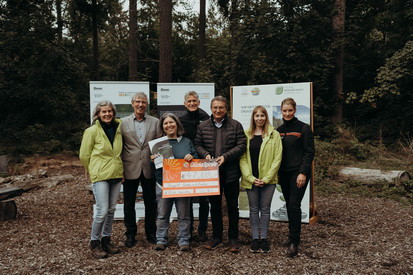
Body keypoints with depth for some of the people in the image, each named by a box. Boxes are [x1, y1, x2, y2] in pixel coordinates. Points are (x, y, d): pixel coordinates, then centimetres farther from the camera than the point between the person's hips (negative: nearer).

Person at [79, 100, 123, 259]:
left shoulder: (118, 128, 7)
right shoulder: (92, 131, -5)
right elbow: (84, 156, 1)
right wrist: (94, 171, 9)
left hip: (116, 174, 5)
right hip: (100, 176, -5)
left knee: (111, 210, 10)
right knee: (102, 211, -8)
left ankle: (106, 241, 25)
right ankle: (94, 243, 11)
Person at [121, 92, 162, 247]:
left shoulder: (155, 122, 5)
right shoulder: (123, 122, 2)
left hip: (149, 168, 1)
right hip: (130, 169, -1)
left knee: (151, 203, 11)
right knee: (129, 204, 9)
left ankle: (151, 233, 27)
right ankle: (130, 234, 25)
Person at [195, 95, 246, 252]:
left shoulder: (236, 125, 0)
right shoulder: (203, 127, 7)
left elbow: (241, 145, -6)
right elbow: (198, 144, 10)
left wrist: (225, 156, -17)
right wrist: (205, 154, -10)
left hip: (231, 173, -2)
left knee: (232, 206, 6)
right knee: (214, 206, 12)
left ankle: (233, 238, 20)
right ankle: (217, 237, 26)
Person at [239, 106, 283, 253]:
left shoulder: (274, 135, 1)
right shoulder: (246, 135, 5)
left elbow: (277, 158, -3)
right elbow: (242, 158, 1)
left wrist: (266, 178, -10)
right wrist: (251, 178, -9)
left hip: (268, 179, -1)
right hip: (251, 179, 1)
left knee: (265, 209, 7)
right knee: (254, 209, 9)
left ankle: (263, 238, 20)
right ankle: (255, 238, 21)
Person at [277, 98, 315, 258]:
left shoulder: (304, 128, -5)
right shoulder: (279, 130, 11)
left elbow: (310, 152, -8)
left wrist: (303, 172, -15)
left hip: (298, 173, -5)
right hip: (284, 173, 6)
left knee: (294, 205, -10)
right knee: (289, 205, 11)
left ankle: (294, 242, -2)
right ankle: (292, 236, 24)